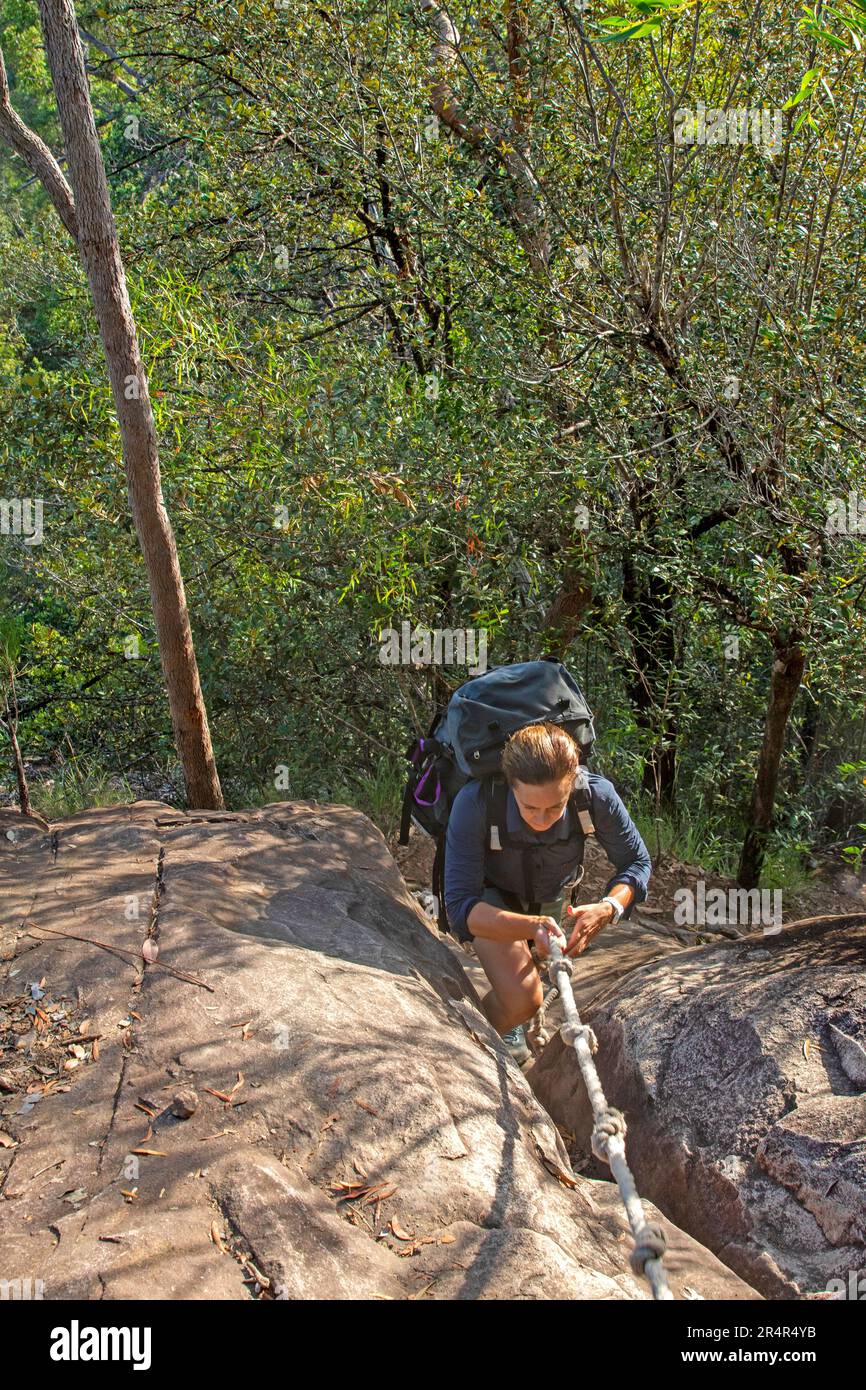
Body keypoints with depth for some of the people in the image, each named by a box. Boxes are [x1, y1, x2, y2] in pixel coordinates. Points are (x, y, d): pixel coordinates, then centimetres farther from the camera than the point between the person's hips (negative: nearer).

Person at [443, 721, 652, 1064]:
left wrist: (608, 908, -39)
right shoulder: (474, 804, -42)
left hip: (553, 895, 4)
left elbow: (636, 862, -18)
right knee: (522, 999, -23)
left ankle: (507, 1027, 61)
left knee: (549, 982, 26)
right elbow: (460, 906, -39)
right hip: (491, 896, -3)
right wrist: (531, 926, -56)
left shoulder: (596, 794, -36)